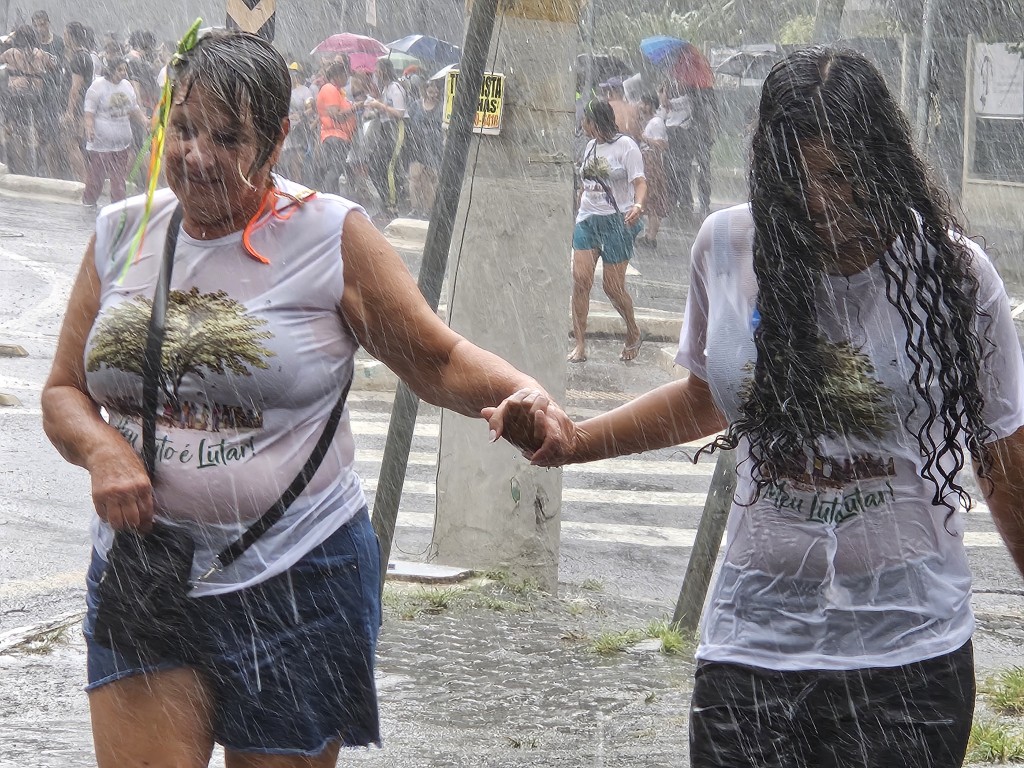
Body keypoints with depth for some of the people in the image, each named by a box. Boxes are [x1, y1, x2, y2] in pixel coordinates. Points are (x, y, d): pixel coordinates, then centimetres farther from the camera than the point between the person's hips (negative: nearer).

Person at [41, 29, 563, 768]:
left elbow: (438, 360, -2)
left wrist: (528, 395, -22)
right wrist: (100, 449, -9)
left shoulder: (331, 235, -4)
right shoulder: (122, 233, 6)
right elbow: (64, 390, 12)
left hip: (297, 584, -3)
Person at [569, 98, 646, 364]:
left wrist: (638, 205, -33)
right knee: (581, 279, -6)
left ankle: (633, 335, 23)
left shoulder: (625, 146, -8)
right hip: (587, 220, 6)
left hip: (617, 221, -6)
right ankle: (580, 344, -4)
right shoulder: (591, 146, 14)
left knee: (613, 287, -2)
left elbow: (640, 182, -15)